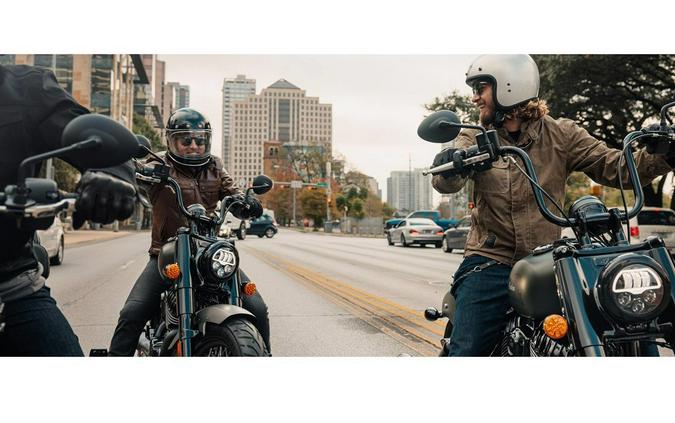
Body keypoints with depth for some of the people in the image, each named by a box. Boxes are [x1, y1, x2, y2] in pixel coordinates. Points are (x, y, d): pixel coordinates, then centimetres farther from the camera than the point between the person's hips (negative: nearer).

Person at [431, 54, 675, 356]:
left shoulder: (560, 135, 6)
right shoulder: (475, 138, 5)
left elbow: (616, 167, -2)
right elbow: (446, 183, -13)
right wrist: (449, 165, -37)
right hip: (489, 263, -1)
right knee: (467, 351, -12)